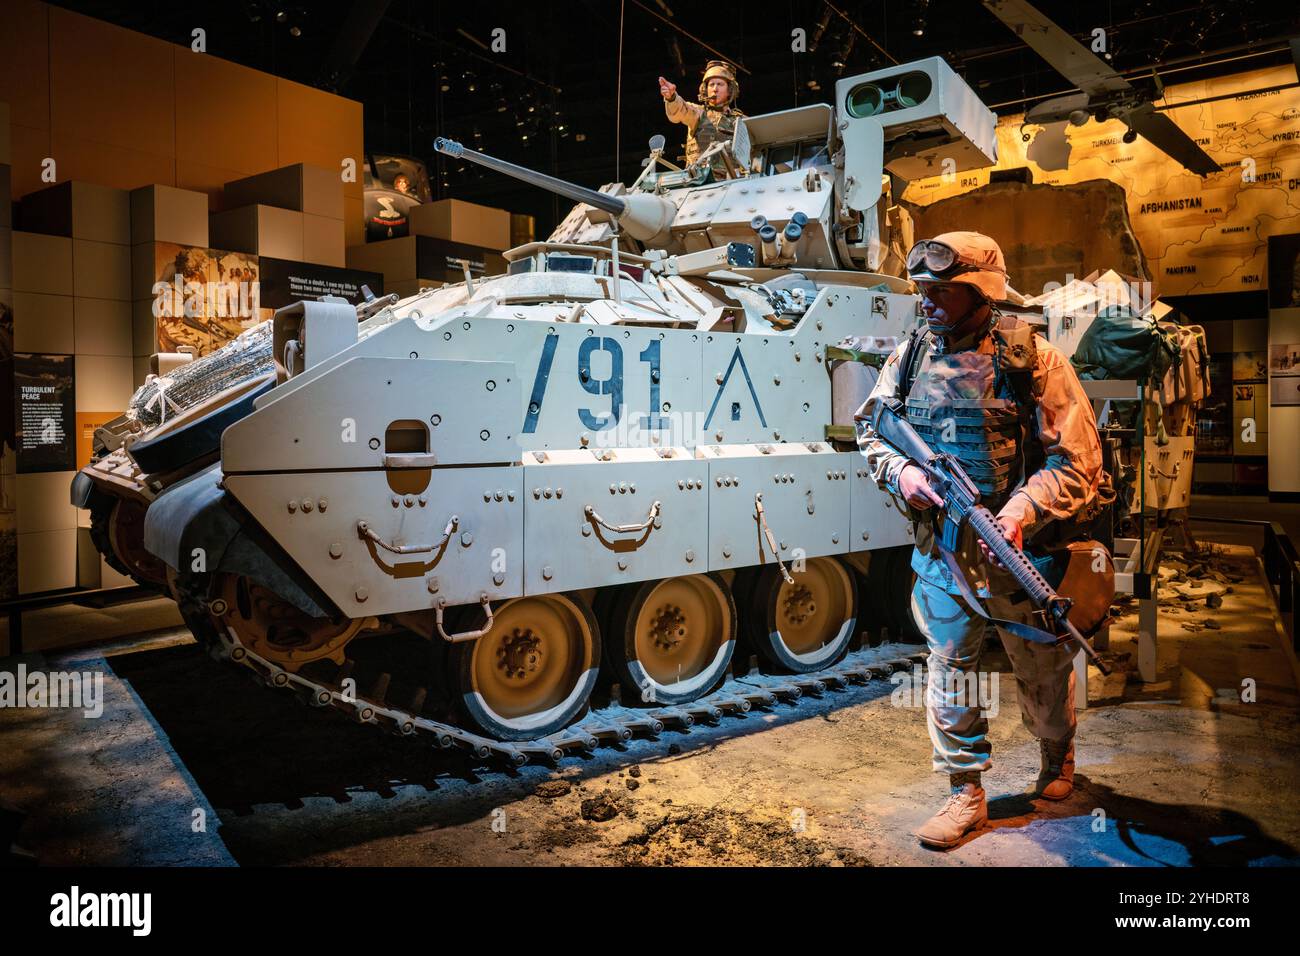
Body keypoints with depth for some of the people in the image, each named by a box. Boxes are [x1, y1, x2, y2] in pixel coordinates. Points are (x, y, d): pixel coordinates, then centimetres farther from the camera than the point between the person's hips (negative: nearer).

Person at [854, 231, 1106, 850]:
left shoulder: (1032, 360, -12)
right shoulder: (910, 357, 0)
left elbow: (1076, 462, -14)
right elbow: (870, 428, 11)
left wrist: (1019, 515, -28)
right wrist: (899, 472, -10)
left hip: (1023, 553, -2)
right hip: (941, 550, 3)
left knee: (1042, 671, 18)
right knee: (949, 672, 9)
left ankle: (1057, 758, 48)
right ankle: (966, 794, 26)